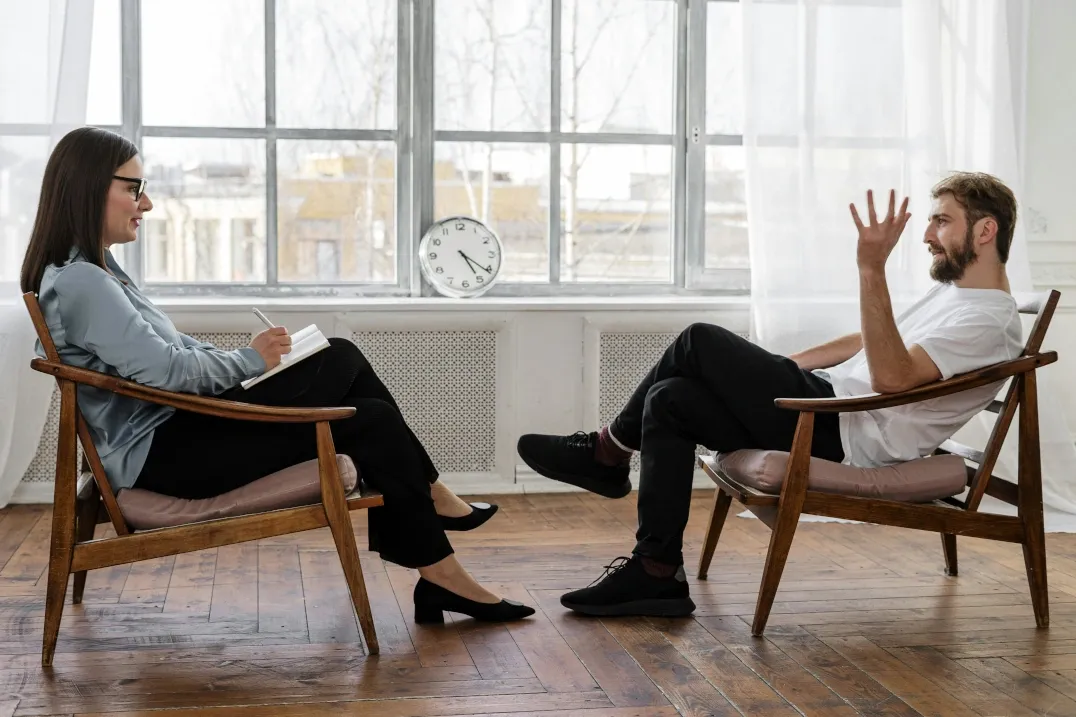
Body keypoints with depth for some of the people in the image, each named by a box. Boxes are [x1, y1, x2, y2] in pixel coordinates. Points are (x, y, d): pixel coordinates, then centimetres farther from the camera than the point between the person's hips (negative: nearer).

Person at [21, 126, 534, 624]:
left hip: (175, 425, 10)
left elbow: (171, 348, 17)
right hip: (160, 453, -10)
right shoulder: (78, 281, -19)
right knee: (371, 424, -10)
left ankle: (428, 500, 10)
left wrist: (249, 359, 3)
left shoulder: (89, 269, 15)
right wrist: (250, 360, -9)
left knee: (343, 359, 4)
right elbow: (164, 368, -25)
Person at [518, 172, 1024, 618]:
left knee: (700, 343, -13)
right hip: (831, 403, 11)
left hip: (847, 436, -11)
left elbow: (890, 375, -28)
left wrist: (872, 270, -34)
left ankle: (608, 452, 3)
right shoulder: (951, 291, 21)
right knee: (669, 399, -1)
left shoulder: (990, 321, -13)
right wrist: (775, 367, 25)